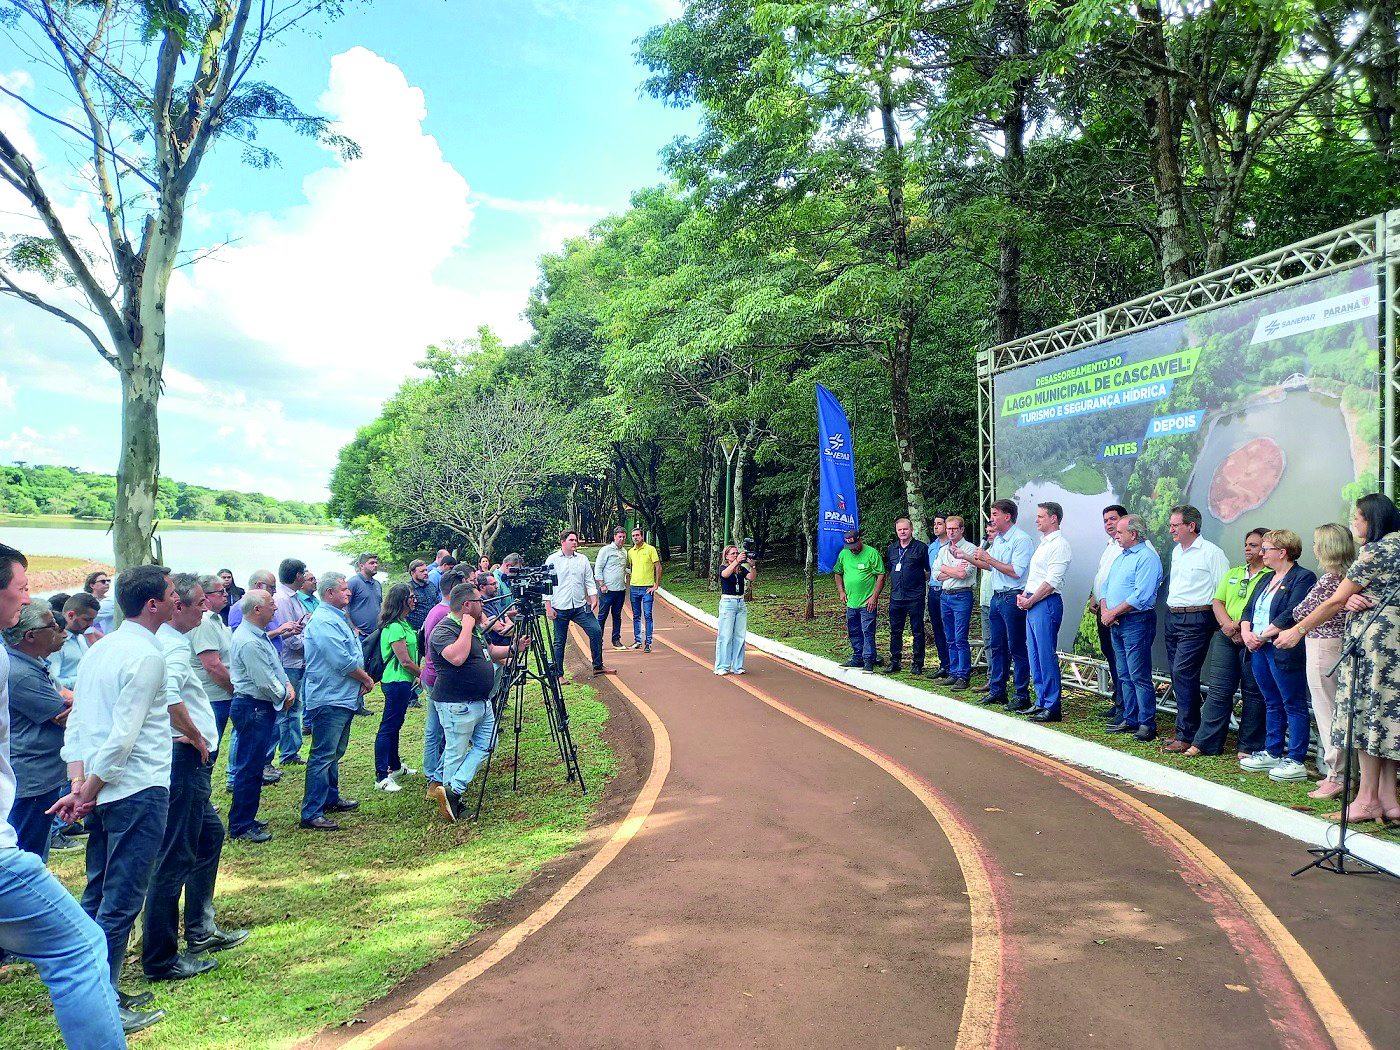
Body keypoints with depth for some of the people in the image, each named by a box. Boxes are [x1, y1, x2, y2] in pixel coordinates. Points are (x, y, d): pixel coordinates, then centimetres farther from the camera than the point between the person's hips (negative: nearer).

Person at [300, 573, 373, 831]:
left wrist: (363, 679, 3)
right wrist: (366, 679, -9)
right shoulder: (323, 621, -19)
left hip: (343, 698, 11)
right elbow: (343, 662, -24)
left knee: (334, 752, 21)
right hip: (329, 700, -11)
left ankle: (331, 799, 34)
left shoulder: (338, 617, 14)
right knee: (323, 756, -7)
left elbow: (352, 654, 19)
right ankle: (311, 814, -3)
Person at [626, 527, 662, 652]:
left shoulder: (650, 549, -5)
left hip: (647, 588, -5)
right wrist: (631, 580, 11)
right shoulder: (630, 551, 9)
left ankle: (648, 643, -2)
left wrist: (656, 585, -8)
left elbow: (658, 567, -4)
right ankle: (637, 641, 19)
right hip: (634, 588, 5)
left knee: (647, 616, -6)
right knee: (636, 616, 10)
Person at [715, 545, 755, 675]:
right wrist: (737, 561, -36)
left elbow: (752, 578, -4)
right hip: (727, 603, -5)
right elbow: (725, 574, -25)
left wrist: (752, 566, -21)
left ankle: (737, 666, 12)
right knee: (725, 636, -5)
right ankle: (722, 667, 0)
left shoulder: (742, 569, 11)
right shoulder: (723, 568, -1)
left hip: (741, 603, 5)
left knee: (740, 636, 4)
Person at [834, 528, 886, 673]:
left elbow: (881, 576, -9)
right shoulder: (843, 554, 7)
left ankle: (868, 661, 1)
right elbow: (838, 573, 21)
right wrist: (841, 591, 9)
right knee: (853, 633, 13)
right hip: (850, 602, 6)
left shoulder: (872, 553, -9)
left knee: (868, 632, -5)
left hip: (867, 603, -6)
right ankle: (858, 658, 25)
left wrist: (874, 597, -13)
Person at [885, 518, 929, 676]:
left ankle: (917, 664, 9)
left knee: (917, 632, 2)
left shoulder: (921, 548, -3)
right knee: (895, 631, 9)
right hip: (896, 596, 5)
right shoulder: (892, 549, 12)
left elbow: (930, 570, 2)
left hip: (915, 597, -5)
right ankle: (895, 661, 18)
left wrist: (919, 580, 0)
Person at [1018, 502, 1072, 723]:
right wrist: (1023, 595, 9)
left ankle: (1052, 707, -2)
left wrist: (1030, 601, -12)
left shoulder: (1059, 545, -11)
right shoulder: (1044, 543, 19)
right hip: (1032, 604, 10)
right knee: (1034, 655, 12)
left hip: (1046, 604, -10)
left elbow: (1052, 582, -17)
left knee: (1047, 656, -7)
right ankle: (1041, 702, 19)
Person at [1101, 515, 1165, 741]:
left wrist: (1113, 613, -14)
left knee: (1139, 676, -7)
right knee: (1125, 675, 11)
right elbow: (1106, 586, 19)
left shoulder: (1147, 557, -11)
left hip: (1136, 622, -9)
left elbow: (1141, 597, -20)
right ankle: (1130, 720, 17)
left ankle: (1147, 724, -3)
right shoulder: (1120, 558, 19)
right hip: (1116, 623, 9)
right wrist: (1104, 610, 1)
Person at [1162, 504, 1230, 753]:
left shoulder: (1211, 553, -9)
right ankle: (1188, 728, 18)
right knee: (1177, 674, 9)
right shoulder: (1176, 551, 15)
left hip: (1196, 620, -8)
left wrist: (1219, 622, -12)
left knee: (1183, 673, -12)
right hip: (1172, 618, 8)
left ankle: (1187, 735, -7)